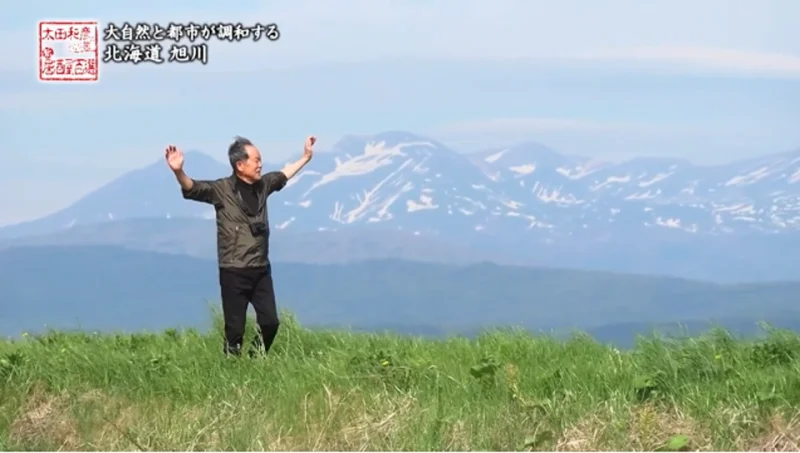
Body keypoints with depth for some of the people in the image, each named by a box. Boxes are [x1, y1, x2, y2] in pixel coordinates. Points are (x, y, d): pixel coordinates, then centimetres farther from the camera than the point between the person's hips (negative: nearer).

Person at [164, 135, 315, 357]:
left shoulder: (263, 184, 8)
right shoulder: (222, 189, -11)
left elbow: (283, 175, 28)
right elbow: (192, 188, -24)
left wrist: (306, 157, 36)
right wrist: (178, 172, -44)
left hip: (261, 270, 6)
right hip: (234, 272, -6)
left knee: (270, 322, 7)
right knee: (235, 329, -2)